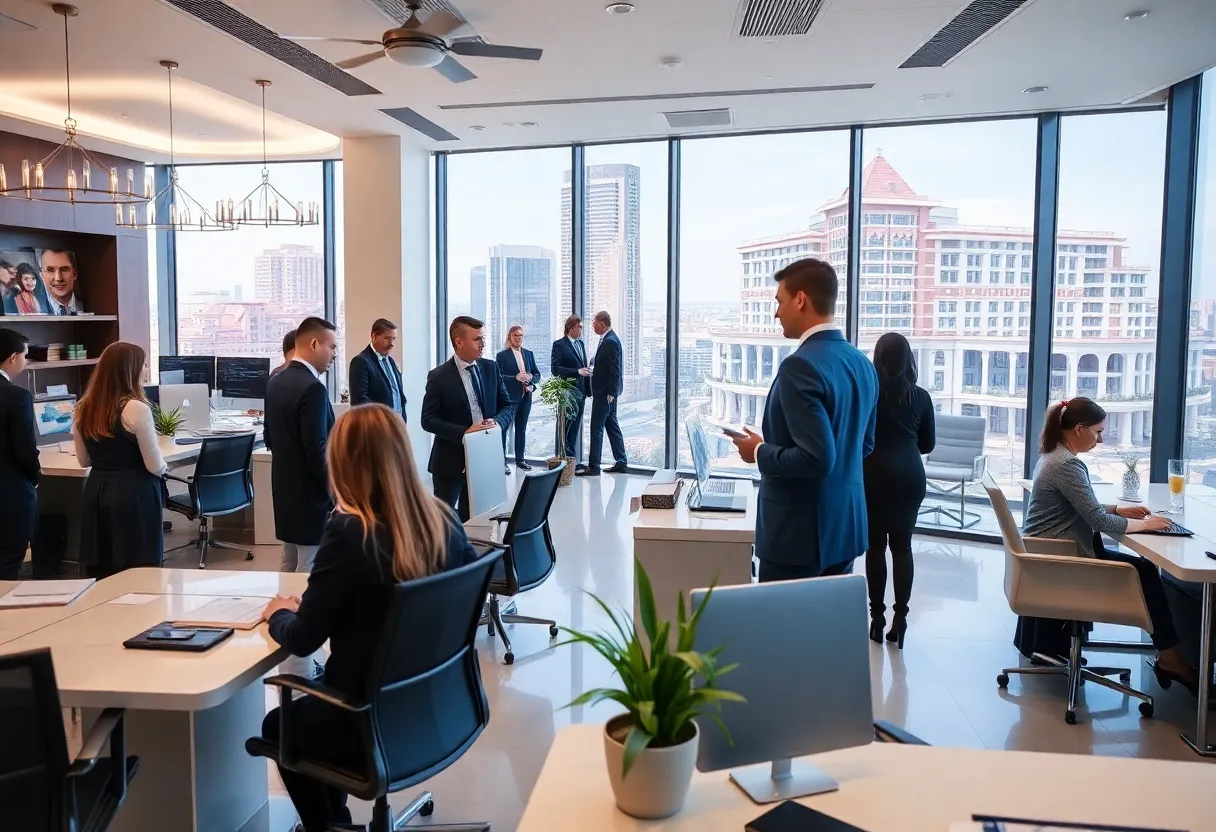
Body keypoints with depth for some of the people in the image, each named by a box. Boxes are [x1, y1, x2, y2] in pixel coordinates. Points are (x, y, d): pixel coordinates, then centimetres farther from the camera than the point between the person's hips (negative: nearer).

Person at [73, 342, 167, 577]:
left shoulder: (83, 409, 6)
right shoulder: (136, 409, -14)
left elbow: (84, 460, 17)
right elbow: (156, 467, -12)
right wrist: (164, 466, 9)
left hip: (96, 495, 7)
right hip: (134, 497, -7)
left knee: (103, 578, 12)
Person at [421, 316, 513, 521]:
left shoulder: (491, 368, 3)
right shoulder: (439, 376, -10)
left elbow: (507, 406, 8)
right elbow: (428, 420, -12)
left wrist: (496, 421, -14)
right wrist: (463, 432, -24)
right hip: (451, 460, -4)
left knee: (472, 518, 13)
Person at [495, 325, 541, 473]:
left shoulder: (529, 354, 11)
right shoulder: (502, 355, -4)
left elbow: (537, 374, 10)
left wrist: (531, 377, -13)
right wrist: (516, 378, -25)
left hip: (526, 397, 5)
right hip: (509, 397, -5)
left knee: (521, 429, 12)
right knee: (504, 428, -2)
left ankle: (520, 459, 20)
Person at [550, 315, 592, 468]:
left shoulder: (581, 343, 15)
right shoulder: (559, 345, -9)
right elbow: (555, 369, -16)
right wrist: (578, 371, -22)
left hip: (580, 392, 8)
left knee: (575, 427, 11)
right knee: (566, 427, -3)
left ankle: (571, 459, 18)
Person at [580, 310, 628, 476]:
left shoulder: (610, 341, -17)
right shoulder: (608, 339, 13)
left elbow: (615, 370, -21)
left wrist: (610, 393, -21)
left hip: (605, 392, -10)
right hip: (606, 391, 10)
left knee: (597, 428, -6)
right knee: (612, 425, 14)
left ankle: (593, 466, -2)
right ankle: (621, 462, 20)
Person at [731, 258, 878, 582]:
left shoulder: (801, 366, -21)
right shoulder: (862, 363, 7)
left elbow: (817, 458, -27)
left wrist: (759, 452, -11)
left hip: (799, 532, -9)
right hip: (844, 526, 9)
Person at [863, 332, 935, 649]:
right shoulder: (921, 396, 5)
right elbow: (927, 444, 12)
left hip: (875, 476, -2)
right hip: (910, 477, 2)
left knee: (876, 546, 4)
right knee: (902, 546, 8)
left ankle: (878, 617, 6)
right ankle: (900, 618, 6)